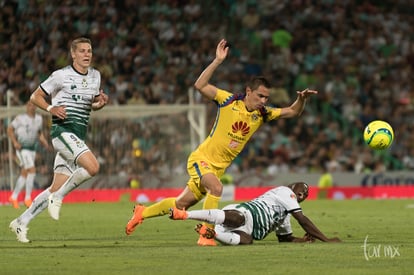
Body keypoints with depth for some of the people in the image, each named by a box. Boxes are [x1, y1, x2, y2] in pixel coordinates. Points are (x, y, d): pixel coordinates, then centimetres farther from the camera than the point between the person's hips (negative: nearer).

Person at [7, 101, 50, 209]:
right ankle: (28, 198, -13)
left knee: (24, 174, 10)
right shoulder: (20, 118, -11)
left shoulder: (39, 118, 6)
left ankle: (14, 197, 23)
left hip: (32, 149, 7)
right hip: (22, 148, -7)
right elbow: (10, 129, -4)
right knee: (32, 170, -18)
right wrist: (14, 142, -16)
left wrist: (44, 142, 0)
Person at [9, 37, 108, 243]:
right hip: (63, 131, -7)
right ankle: (58, 198, -11)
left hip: (79, 136, 7)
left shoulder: (95, 76, 13)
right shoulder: (61, 75, -5)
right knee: (92, 166, -28)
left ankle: (21, 222, 15)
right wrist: (51, 109, -16)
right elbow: (35, 97, 2)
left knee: (56, 188, 5)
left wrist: (100, 103, 3)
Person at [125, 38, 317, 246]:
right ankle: (205, 234, -25)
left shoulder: (262, 114, 0)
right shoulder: (229, 101, -13)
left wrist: (302, 99, -17)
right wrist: (218, 61, -26)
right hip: (202, 158, -6)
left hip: (218, 167, 6)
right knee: (216, 188, -33)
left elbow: (292, 112, 4)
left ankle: (142, 212, 30)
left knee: (182, 204, 10)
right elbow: (200, 85, -19)